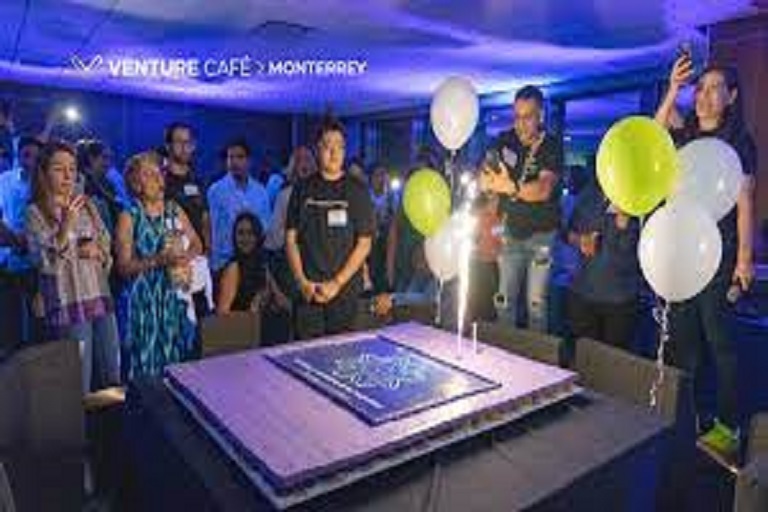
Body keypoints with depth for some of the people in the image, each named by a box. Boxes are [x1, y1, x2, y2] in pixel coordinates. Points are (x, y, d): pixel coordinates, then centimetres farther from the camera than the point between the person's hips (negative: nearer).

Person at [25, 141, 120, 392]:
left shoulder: (87, 205, 9)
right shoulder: (36, 212, -5)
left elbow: (108, 248, 15)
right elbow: (46, 263, -14)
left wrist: (96, 251, -7)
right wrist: (66, 224, -25)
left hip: (101, 299, 5)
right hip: (67, 306, -5)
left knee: (112, 383, 13)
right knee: (78, 389, 2)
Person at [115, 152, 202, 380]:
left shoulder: (174, 210, 9)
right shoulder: (128, 218, -3)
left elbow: (197, 244, 12)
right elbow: (124, 267, -8)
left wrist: (184, 257, -8)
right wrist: (159, 260, -20)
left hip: (175, 295, 4)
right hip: (144, 299, -4)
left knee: (178, 357, 6)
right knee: (146, 362, -2)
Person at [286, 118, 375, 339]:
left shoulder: (357, 190, 1)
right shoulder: (303, 189, 7)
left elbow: (364, 244, -2)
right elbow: (291, 239, 6)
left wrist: (337, 283, -10)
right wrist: (302, 281, -5)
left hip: (345, 290, -1)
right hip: (308, 291, 1)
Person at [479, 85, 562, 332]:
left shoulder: (551, 146, -9)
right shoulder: (504, 141, 3)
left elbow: (543, 190, -24)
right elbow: (483, 182, -3)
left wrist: (510, 187, -37)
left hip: (541, 234, -3)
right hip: (511, 233, 3)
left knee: (536, 303, 0)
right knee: (504, 300, 6)